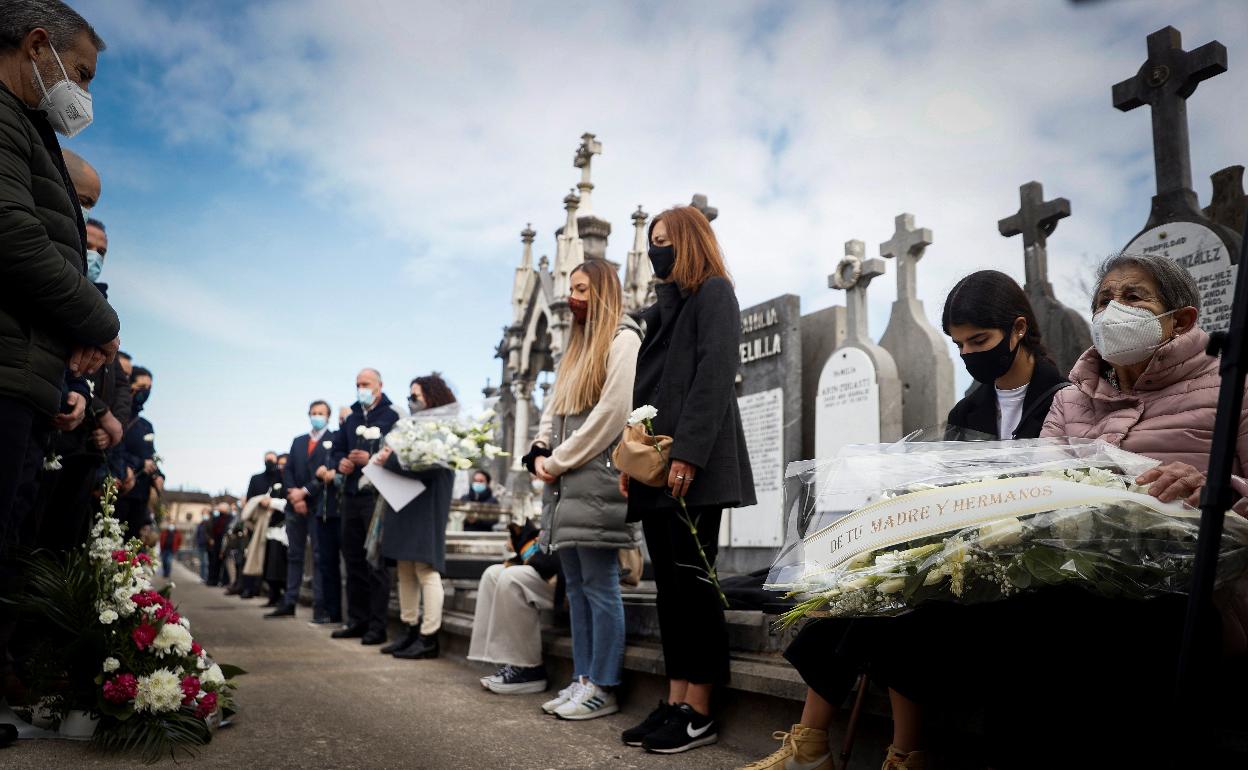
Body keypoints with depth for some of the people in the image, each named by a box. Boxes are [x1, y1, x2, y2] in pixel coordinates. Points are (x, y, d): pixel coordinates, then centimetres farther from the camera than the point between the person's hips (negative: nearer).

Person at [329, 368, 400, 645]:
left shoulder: (392, 417, -4)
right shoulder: (352, 418, 17)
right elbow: (337, 448, 22)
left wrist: (371, 460, -21)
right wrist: (340, 462, 1)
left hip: (377, 497, -7)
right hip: (352, 496, 7)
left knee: (377, 562, -5)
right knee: (353, 560, 11)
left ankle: (377, 626, 0)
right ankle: (357, 621, 21)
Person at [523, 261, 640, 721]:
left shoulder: (623, 339, -4)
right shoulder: (578, 347, 24)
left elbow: (612, 412, -14)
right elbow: (554, 409, 23)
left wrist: (560, 460, -11)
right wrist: (541, 453, 4)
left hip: (597, 478, -9)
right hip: (567, 483, 9)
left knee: (599, 587, -5)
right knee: (576, 586, 10)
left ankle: (603, 688, 1)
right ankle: (582, 679, 16)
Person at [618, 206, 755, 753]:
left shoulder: (714, 292, 0)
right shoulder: (662, 307, 25)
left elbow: (714, 376, -13)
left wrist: (687, 454, -21)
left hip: (694, 467, -8)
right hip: (657, 467, 8)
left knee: (692, 584, -6)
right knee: (670, 587, 7)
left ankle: (699, 713, 1)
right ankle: (675, 703, 12)